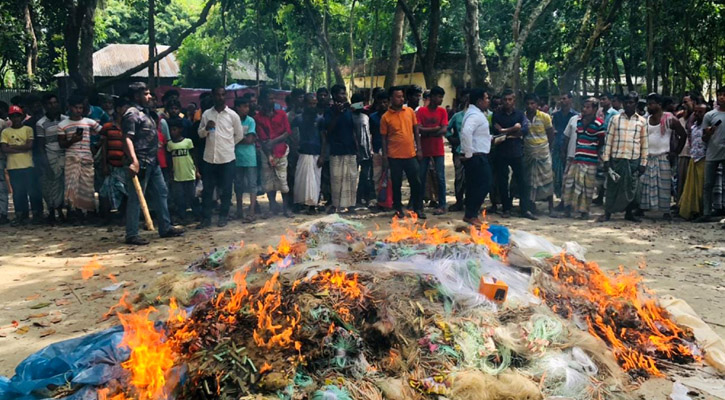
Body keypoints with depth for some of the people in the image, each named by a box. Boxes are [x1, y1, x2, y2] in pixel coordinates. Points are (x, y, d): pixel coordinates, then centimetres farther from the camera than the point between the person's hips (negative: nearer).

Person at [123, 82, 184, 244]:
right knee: (136, 199, -4)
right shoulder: (132, 114, -12)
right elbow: (128, 139, -21)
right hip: (141, 162, -10)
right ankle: (131, 235, 2)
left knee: (161, 193, 14)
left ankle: (165, 228, 23)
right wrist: (134, 161, -32)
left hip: (153, 162, 10)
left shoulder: (145, 112, 18)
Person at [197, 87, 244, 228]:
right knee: (207, 189, 5)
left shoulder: (232, 115, 0)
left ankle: (223, 216, 16)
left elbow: (239, 135, 8)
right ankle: (206, 218, 11)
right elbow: (200, 133, 12)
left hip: (227, 158, -2)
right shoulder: (206, 114, 6)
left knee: (226, 190, 4)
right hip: (209, 157, 2)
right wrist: (206, 128, -8)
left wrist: (228, 145, 9)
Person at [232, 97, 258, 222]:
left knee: (252, 184, -4)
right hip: (236, 157, 2)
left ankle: (252, 211, -5)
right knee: (238, 185, 11)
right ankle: (239, 210, 23)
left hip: (250, 157, -2)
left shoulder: (250, 121, -2)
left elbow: (249, 139, -9)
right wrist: (244, 139, -11)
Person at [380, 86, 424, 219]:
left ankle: (418, 209, 16)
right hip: (394, 156, -2)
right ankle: (398, 209, 19)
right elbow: (384, 138, 0)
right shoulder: (386, 117, -3)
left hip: (411, 154, 2)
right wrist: (385, 157, -4)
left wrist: (419, 148, 4)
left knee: (416, 182, 5)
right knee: (396, 184, 6)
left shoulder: (410, 111, 4)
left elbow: (416, 131, 10)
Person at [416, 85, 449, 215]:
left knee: (440, 177, -1)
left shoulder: (442, 111, 2)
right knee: (421, 177, 6)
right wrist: (435, 128, -14)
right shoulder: (421, 111, -2)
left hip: (438, 150, 0)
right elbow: (418, 129, -13)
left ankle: (442, 206, 4)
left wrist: (427, 132, -12)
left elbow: (444, 130, -8)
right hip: (424, 150, 0)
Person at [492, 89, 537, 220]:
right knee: (502, 182, 3)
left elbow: (525, 130, -9)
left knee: (523, 181, -3)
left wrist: (506, 131, -11)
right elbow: (497, 131, -8)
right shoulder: (497, 115, 6)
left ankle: (525, 209, 0)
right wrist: (514, 129, -8)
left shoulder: (520, 114, 7)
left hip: (517, 152, 0)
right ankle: (506, 209, 13)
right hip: (501, 153, 0)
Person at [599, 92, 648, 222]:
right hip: (616, 159, -1)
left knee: (632, 188, 6)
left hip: (634, 160, 1)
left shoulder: (642, 121, 5)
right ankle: (607, 213, 11)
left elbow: (644, 143, 6)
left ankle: (629, 213, 20)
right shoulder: (615, 119, 3)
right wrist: (606, 159, -3)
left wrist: (643, 162, 2)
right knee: (612, 186, 2)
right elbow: (609, 140, 2)